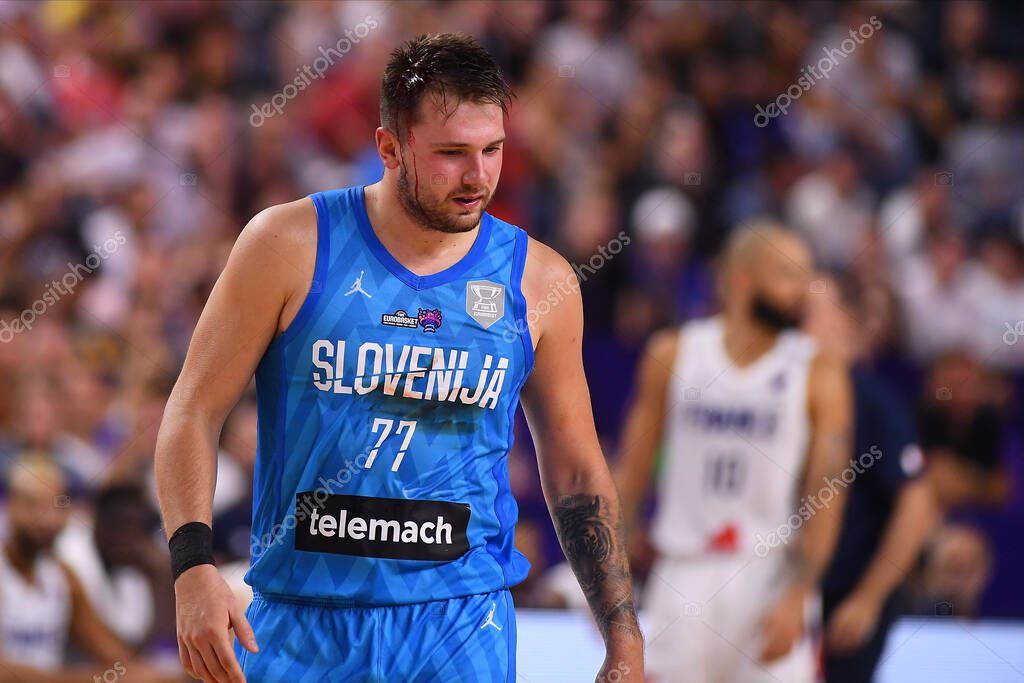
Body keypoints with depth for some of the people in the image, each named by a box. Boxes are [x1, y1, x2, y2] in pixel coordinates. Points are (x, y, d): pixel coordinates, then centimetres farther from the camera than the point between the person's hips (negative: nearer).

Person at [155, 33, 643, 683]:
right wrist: (194, 568, -15)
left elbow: (577, 472, 12)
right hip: (302, 622, -1)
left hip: (463, 629, 1)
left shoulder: (540, 282, 3)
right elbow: (195, 412, -1)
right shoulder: (292, 246, -4)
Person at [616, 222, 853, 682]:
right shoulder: (673, 355, 4)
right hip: (684, 575, 2)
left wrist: (796, 597, -16)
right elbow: (632, 471, 9)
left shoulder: (818, 376, -2)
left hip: (771, 576, -2)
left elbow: (826, 500, -7)